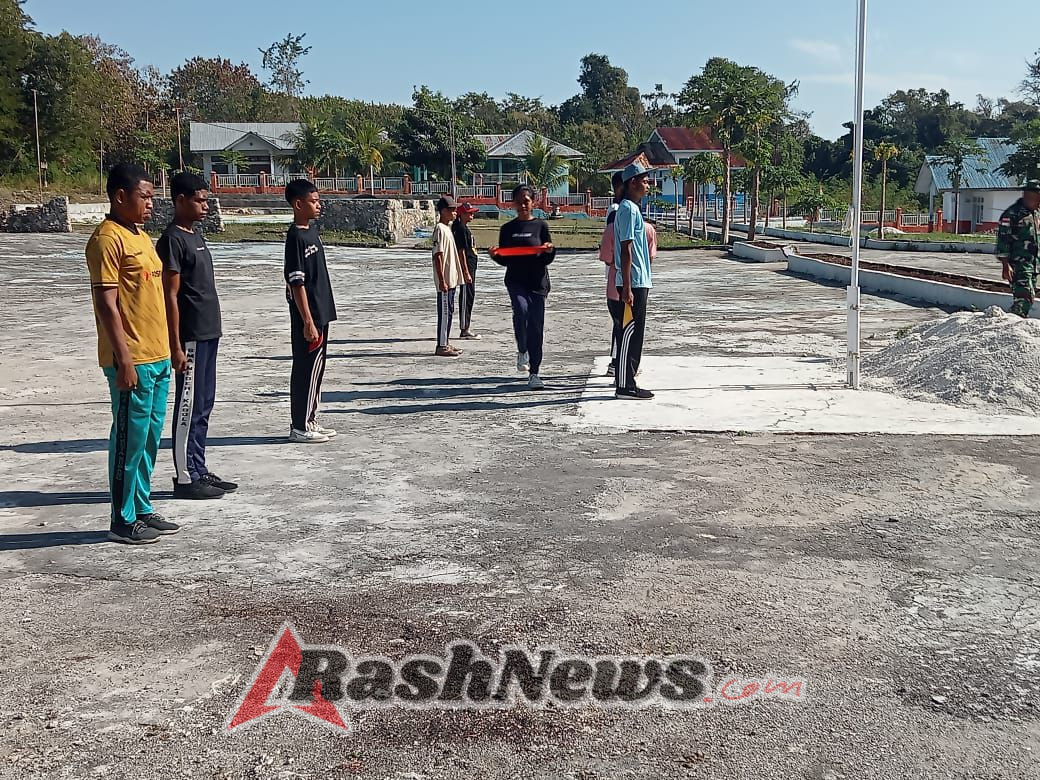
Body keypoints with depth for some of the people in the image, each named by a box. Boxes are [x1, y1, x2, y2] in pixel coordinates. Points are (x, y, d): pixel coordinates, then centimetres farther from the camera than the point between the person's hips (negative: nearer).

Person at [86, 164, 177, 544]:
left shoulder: (141, 236, 16)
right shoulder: (108, 239, -12)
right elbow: (106, 303, -17)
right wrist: (124, 360, -20)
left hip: (157, 357, 9)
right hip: (132, 361, -9)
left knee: (150, 439, 14)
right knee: (130, 440, -1)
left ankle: (142, 509, 25)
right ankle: (123, 520, 9)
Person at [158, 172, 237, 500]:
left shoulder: (196, 235, 15)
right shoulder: (172, 239, -13)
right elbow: (170, 295, -16)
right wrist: (176, 345, -18)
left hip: (208, 334, 9)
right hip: (190, 337, -9)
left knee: (203, 406, 13)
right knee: (189, 407, -2)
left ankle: (199, 471, 22)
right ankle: (185, 478, 5)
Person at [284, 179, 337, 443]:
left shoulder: (312, 231, 12)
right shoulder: (296, 237, -16)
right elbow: (297, 283, -19)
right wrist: (308, 322, -21)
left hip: (321, 313, 9)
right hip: (308, 317, -9)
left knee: (315, 369, 14)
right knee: (306, 369, -2)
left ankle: (309, 421, 23)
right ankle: (299, 427, 6)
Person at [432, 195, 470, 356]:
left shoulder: (448, 228, 16)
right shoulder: (440, 229, -14)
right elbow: (438, 256, -18)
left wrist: (464, 273, 22)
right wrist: (442, 280, -22)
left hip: (452, 279, 10)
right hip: (445, 280, -10)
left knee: (449, 311, 13)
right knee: (444, 312, -6)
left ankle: (445, 343, 19)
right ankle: (441, 346, -2)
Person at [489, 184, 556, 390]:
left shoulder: (541, 226, 4)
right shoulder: (508, 229, 9)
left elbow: (548, 259, 3)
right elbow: (504, 260, 13)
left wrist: (550, 250, -18)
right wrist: (495, 255, -8)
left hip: (538, 282, 0)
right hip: (516, 281, 1)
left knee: (536, 326, 0)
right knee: (521, 310, -28)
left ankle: (534, 373, 9)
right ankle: (522, 351, -4)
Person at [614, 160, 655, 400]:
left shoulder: (630, 208, 17)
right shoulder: (628, 209, -14)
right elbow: (626, 250, -19)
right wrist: (627, 288, -22)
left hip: (638, 281, 10)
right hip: (634, 282, -10)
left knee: (633, 333, 14)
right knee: (631, 332, -7)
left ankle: (624, 379, 20)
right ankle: (625, 386, -4)